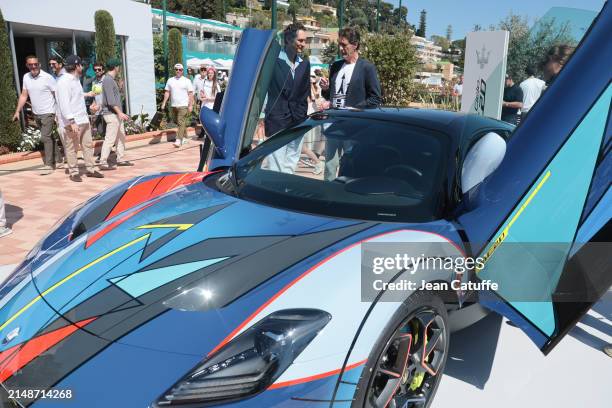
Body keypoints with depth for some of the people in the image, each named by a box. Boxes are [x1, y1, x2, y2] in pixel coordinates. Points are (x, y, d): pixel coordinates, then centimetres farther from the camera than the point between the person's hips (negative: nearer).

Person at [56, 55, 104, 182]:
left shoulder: (75, 79, 15)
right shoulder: (64, 81, -16)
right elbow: (64, 103, -22)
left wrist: (88, 94, 43)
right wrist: (72, 121, -28)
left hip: (83, 119, 9)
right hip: (72, 122, -9)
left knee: (88, 145, 12)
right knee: (72, 148, 1)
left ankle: (91, 169, 21)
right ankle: (73, 172, 11)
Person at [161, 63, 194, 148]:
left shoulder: (186, 81, 0)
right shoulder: (170, 80, 11)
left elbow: (190, 94, -3)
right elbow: (167, 92, 13)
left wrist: (191, 105, -10)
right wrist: (164, 103, 6)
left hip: (183, 105, -5)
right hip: (174, 105, 5)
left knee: (181, 122, -13)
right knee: (181, 123, 12)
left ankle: (178, 140, -17)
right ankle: (184, 137, 23)